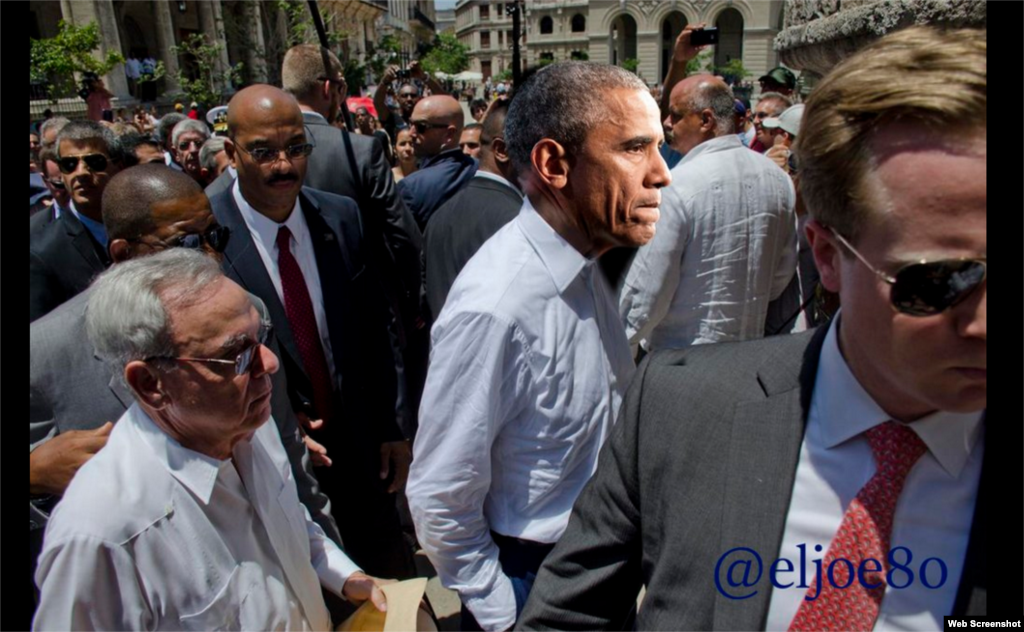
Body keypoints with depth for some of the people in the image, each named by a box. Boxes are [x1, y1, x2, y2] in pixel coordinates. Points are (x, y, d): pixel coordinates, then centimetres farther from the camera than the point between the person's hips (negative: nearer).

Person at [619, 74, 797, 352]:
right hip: (750, 348, 7)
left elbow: (647, 290, -19)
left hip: (676, 352, -6)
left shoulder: (675, 186, -22)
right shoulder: (777, 178, -1)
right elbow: (783, 272, 9)